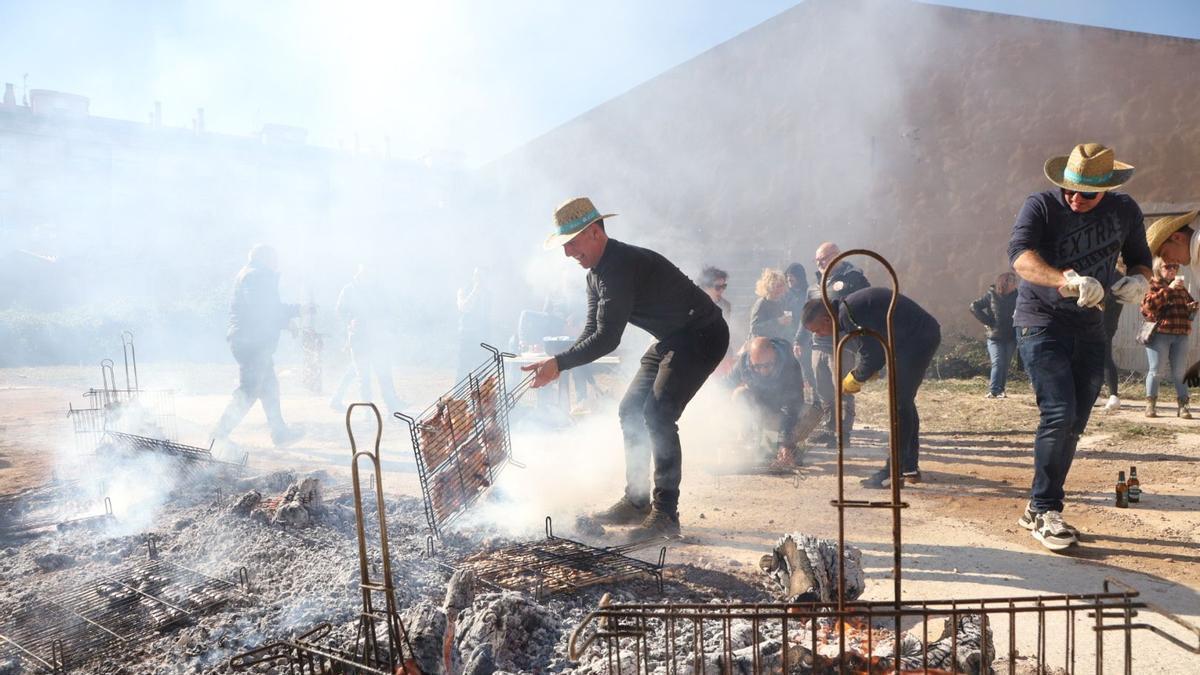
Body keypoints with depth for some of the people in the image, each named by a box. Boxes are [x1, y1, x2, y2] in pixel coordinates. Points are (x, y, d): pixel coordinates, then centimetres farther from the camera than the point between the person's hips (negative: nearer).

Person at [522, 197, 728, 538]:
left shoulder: (620, 266, -26)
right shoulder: (597, 273, 7)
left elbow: (608, 338, -31)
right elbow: (592, 330, 6)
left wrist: (560, 363, -29)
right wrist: (559, 364, -9)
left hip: (702, 335, -10)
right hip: (672, 340, 10)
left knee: (658, 415, -20)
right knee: (631, 411, 9)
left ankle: (666, 513, -12)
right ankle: (636, 501, 18)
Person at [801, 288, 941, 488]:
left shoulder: (848, 313, -20)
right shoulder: (848, 309, 11)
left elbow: (871, 357, -20)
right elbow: (871, 349, 16)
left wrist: (851, 382, -5)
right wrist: (858, 376, 3)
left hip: (918, 338, -10)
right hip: (924, 336, 10)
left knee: (900, 404, -9)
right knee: (904, 402, 15)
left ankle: (894, 472, -7)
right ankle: (910, 468, 23)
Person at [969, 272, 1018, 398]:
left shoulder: (1016, 296, 0)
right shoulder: (991, 295, -5)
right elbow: (974, 307, -4)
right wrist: (988, 321, -7)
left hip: (1010, 337, 3)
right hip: (995, 337, -3)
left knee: (1006, 365, 6)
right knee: (998, 363, -11)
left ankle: (1000, 390, 14)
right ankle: (993, 391, -10)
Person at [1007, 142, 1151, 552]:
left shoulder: (1125, 211, 2)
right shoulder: (1041, 207, -13)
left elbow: (1140, 258, 15)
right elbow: (1020, 255, -30)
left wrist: (1139, 279, -10)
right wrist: (1067, 280, -48)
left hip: (1089, 328, 6)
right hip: (1041, 323, -5)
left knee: (1074, 425, 8)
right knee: (1059, 414, -18)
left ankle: (1037, 510, 20)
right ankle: (1045, 511, -4)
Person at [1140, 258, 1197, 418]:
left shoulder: (1181, 287, 20)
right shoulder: (1152, 285, 2)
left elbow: (1189, 305, 28)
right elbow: (1148, 305, -15)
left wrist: (1192, 306, 5)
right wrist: (1169, 289, -17)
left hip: (1181, 336, 5)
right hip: (1159, 334, -5)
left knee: (1180, 371, 5)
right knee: (1154, 370, -2)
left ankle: (1182, 405, 10)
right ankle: (1150, 405, 3)